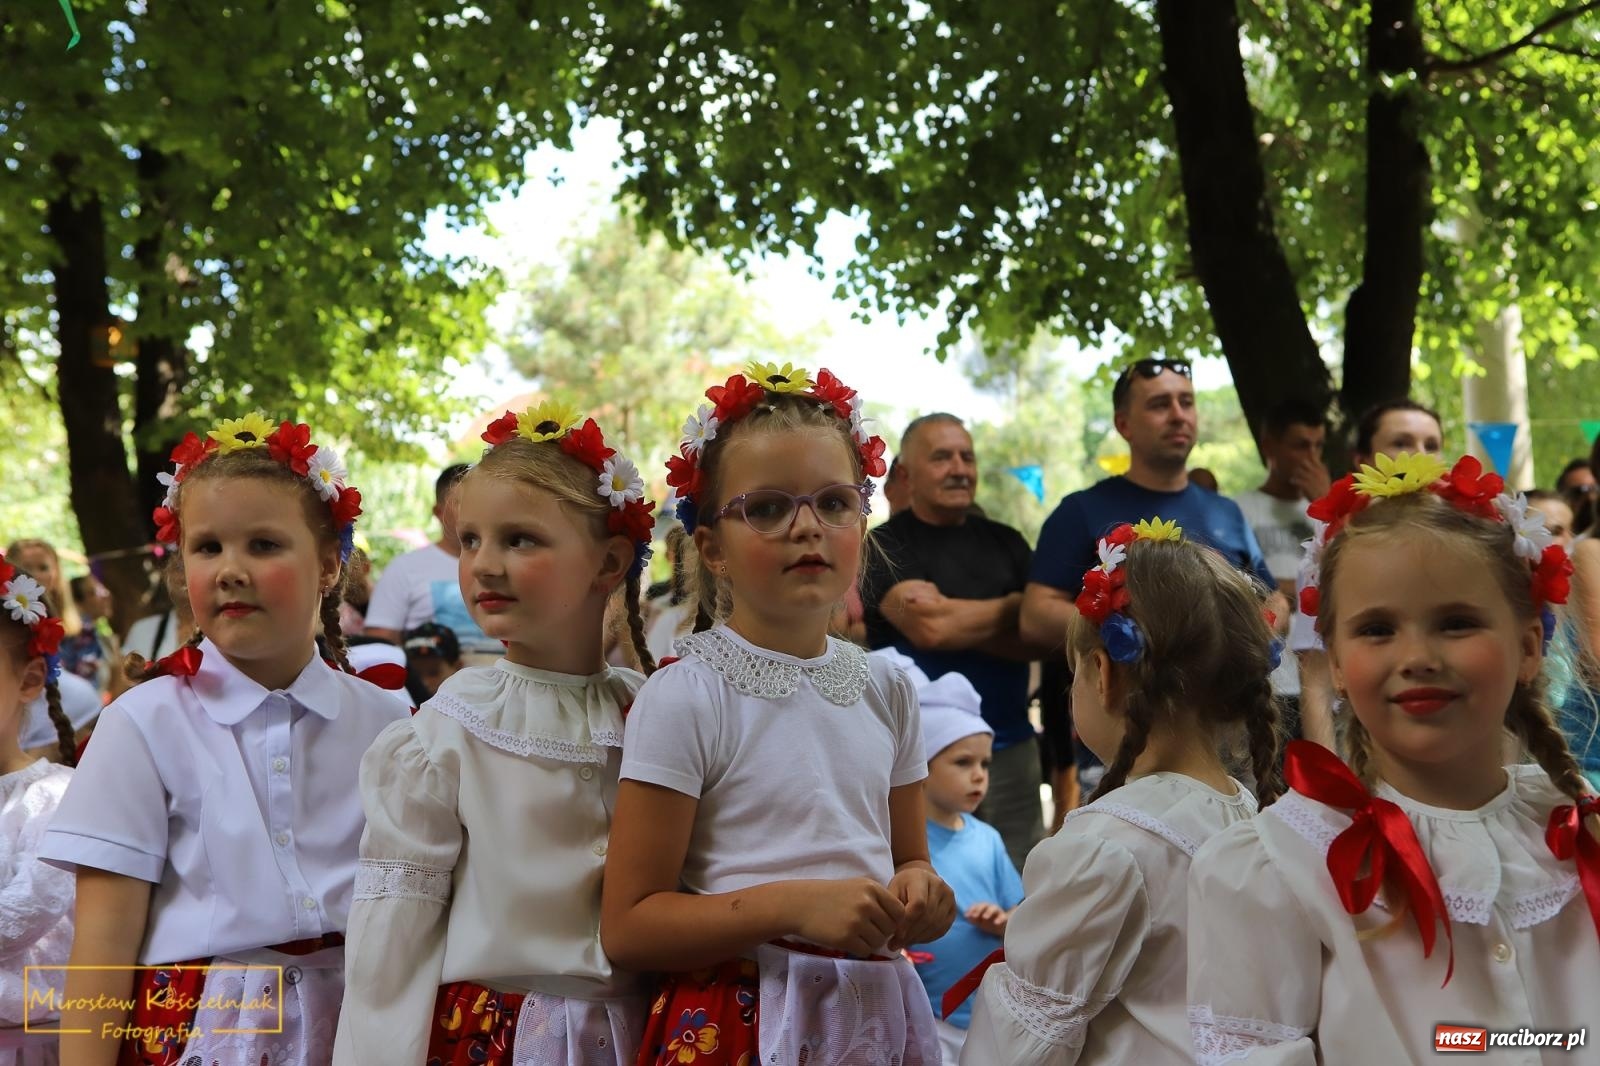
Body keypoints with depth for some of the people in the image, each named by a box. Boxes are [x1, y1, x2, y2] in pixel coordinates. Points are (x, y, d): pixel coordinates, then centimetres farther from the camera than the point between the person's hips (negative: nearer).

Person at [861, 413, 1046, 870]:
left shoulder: (1004, 542, 14)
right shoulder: (886, 546, 0)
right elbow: (927, 628, -16)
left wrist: (957, 620, -13)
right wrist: (1012, 606, -1)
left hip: (1011, 747, 4)